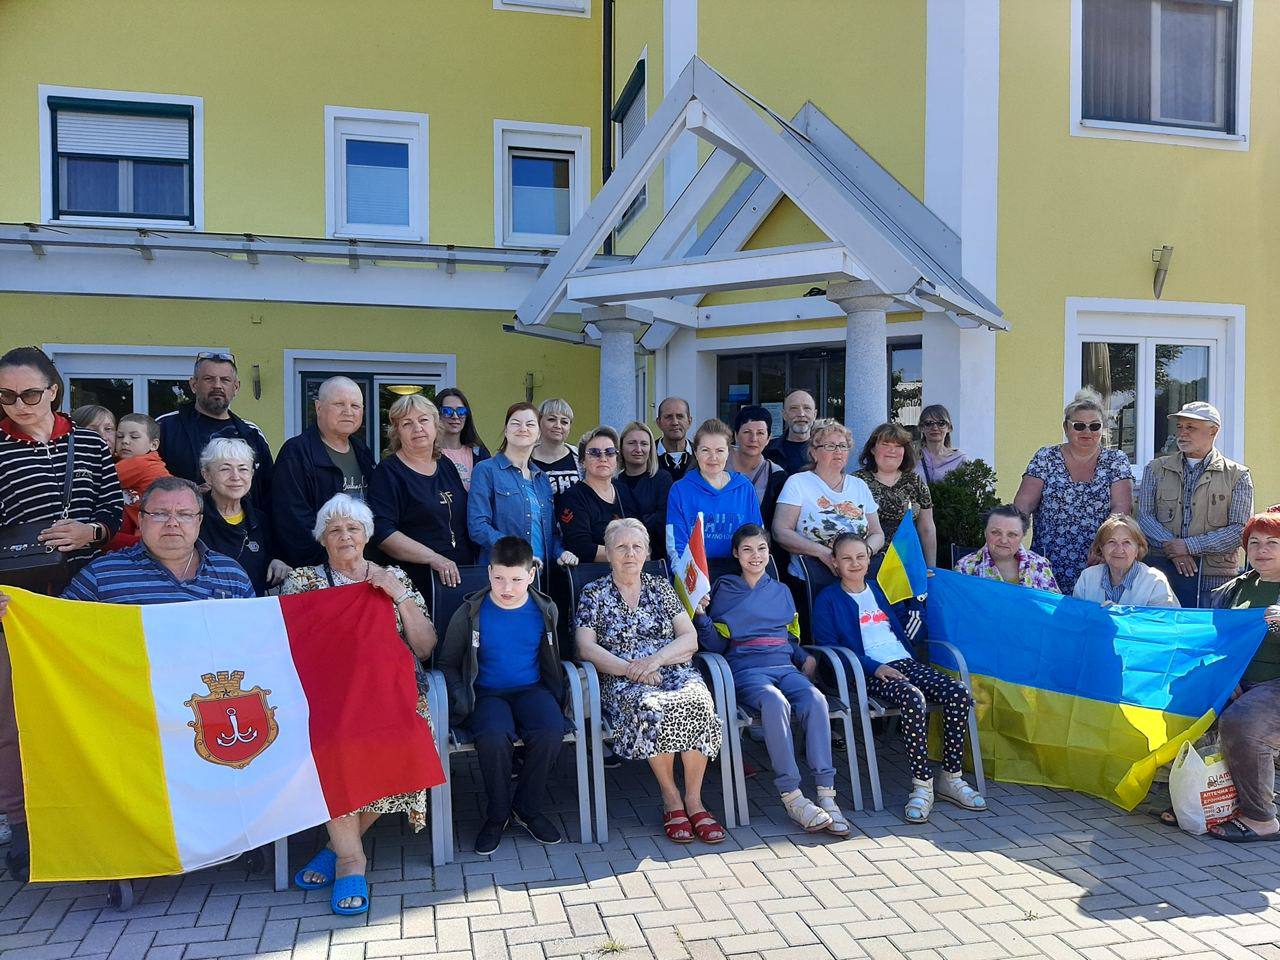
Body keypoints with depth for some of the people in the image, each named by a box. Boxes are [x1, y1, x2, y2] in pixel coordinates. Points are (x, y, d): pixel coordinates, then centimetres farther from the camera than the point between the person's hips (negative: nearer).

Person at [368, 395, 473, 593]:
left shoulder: (446, 466, 13)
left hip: (461, 577, 6)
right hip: (416, 583, -6)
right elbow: (382, 533, -18)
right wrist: (433, 558, -24)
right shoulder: (388, 472, -7)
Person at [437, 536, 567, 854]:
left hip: (531, 689, 2)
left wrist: (557, 695, 4)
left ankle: (527, 809, -3)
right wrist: (461, 700, -7)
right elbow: (446, 663, 7)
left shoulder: (544, 610, 4)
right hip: (486, 693, -2)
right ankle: (497, 814, -5)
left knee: (551, 732, -29)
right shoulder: (470, 613, -3)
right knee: (494, 738, -34)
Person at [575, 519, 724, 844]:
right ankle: (671, 798, -17)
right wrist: (631, 669, -14)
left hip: (674, 671, 2)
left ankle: (694, 799, -19)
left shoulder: (661, 589, 18)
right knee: (651, 706, -37)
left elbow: (690, 639, 9)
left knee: (697, 701, -33)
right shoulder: (593, 594, 12)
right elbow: (586, 648, 0)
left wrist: (655, 660, -10)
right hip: (622, 681, -2)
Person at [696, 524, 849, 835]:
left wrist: (806, 658, 9)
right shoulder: (725, 591, 13)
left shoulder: (781, 591, 24)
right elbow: (717, 644, 8)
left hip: (785, 666, 3)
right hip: (747, 669, -3)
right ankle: (791, 797, -32)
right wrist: (701, 616, -8)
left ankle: (826, 794, -30)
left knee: (816, 699, -31)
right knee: (776, 702, -37)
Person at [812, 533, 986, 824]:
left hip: (906, 661, 6)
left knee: (959, 694, -20)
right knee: (913, 698, -36)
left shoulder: (881, 589, 24)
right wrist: (874, 668, -15)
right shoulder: (827, 600, 7)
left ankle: (951, 778, -10)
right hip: (870, 672, -6)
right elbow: (828, 646, -4)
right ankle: (922, 785, -28)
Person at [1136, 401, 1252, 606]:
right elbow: (1144, 516, 2)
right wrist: (1171, 547, -14)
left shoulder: (1237, 475, 6)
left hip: (1215, 576, -1)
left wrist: (1189, 546, -13)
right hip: (1163, 571, 1)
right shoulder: (1156, 469, 12)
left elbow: (1240, 530, -4)